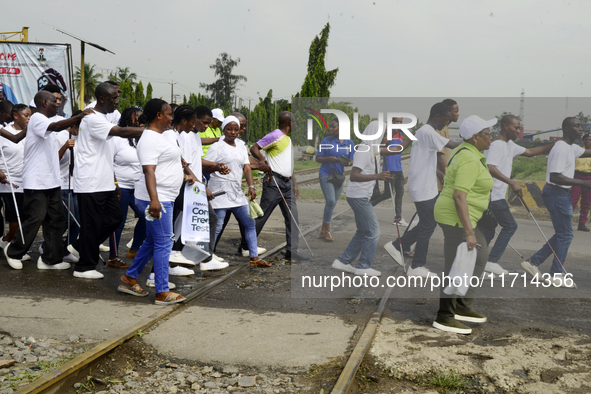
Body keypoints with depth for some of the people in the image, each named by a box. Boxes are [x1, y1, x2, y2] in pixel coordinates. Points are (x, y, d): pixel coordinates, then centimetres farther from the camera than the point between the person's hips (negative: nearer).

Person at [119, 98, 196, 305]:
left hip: (166, 197, 10)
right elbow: (149, 171, -28)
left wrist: (188, 172, 24)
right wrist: (154, 199, -37)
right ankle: (162, 293, 1)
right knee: (163, 243, -6)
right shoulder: (149, 140, -17)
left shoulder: (168, 133, 14)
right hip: (156, 198, -10)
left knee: (152, 241, 18)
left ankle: (129, 278, 30)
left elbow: (176, 156, 32)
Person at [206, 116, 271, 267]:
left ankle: (254, 258, 15)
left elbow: (247, 168, 7)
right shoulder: (217, 147, -2)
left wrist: (251, 186, -5)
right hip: (220, 191, -7)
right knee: (216, 227, -7)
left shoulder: (241, 147, 15)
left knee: (250, 223, 8)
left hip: (237, 192, 7)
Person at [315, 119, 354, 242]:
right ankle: (327, 231, -3)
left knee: (332, 204, 8)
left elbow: (351, 161, 7)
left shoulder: (349, 143, 3)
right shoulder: (326, 141, -2)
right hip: (325, 175, -3)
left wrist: (347, 162, -16)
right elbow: (318, 158, -1)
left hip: (340, 176, 4)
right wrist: (329, 158, -20)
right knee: (330, 201, -16)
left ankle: (323, 231, 19)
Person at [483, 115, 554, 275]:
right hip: (494, 195, -9)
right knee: (510, 226, -4)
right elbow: (490, 168, -30)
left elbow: (529, 152, 27)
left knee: (488, 230, 10)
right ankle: (492, 261, -2)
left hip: (495, 195, 9)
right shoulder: (497, 145, -16)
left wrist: (553, 146, 20)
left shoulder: (510, 145, 16)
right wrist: (512, 183, -32)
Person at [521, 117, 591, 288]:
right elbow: (555, 177, -25)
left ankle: (533, 262, 19)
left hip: (562, 194, 10)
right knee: (565, 235, -3)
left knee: (562, 234, 14)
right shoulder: (561, 149, -19)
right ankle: (557, 275, 8)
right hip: (557, 193, -10)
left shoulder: (571, 148, 13)